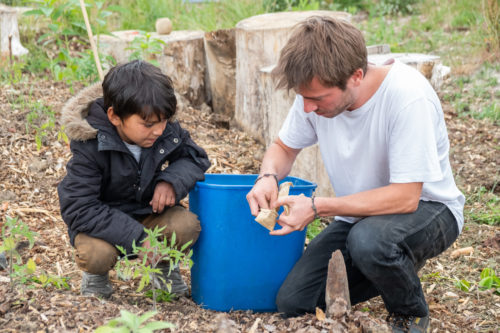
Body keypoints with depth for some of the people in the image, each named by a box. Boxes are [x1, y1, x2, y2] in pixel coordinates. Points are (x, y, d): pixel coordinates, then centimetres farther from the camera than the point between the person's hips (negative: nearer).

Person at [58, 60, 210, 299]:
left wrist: (172, 180, -22)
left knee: (187, 224, -26)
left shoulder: (167, 130, -13)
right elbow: (78, 209, -29)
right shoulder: (90, 147, -27)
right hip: (103, 221, -4)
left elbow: (194, 157, 3)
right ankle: (95, 278, 5)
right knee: (95, 254, -35)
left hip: (148, 212, 4)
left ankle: (165, 267, 9)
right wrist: (137, 238, -35)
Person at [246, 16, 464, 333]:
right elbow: (284, 147, 6)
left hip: (426, 208, -6)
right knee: (292, 301, -7)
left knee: (369, 239, -38)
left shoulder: (409, 96, -30)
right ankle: (392, 265, 17)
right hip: (359, 215, 6)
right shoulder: (317, 90, -12)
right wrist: (268, 177, -18)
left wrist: (317, 207, -30)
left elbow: (405, 197, -30)